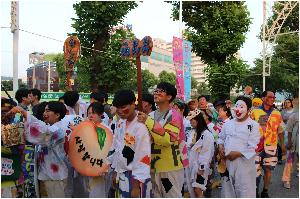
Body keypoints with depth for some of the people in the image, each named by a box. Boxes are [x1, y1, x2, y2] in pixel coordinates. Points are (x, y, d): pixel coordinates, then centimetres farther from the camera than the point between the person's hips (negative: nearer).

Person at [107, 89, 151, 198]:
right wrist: (115, 172, 15)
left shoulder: (140, 127, -21)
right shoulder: (120, 123, 4)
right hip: (121, 176, 8)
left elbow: (143, 158, -21)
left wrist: (136, 186, -18)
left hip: (135, 177, -8)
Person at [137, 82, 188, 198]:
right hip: (155, 166, 7)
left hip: (171, 167, -7)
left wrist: (148, 122, -25)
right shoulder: (151, 115, 9)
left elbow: (168, 139, -26)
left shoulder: (174, 116, -12)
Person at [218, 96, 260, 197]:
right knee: (227, 187, 16)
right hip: (227, 161, 5)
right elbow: (221, 138, 21)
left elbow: (252, 148, -13)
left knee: (244, 190, -1)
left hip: (244, 162, -5)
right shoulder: (228, 123, 9)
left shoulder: (253, 125, -8)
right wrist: (220, 147, 2)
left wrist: (237, 153, -18)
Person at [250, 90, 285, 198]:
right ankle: (255, 191, 17)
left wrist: (283, 145, 11)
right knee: (255, 169, -1)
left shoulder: (277, 114, 7)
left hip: (271, 146, 2)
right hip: (257, 146, -2)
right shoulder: (255, 112, 0)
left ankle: (265, 192, 22)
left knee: (268, 169, 8)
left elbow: (280, 131, 12)